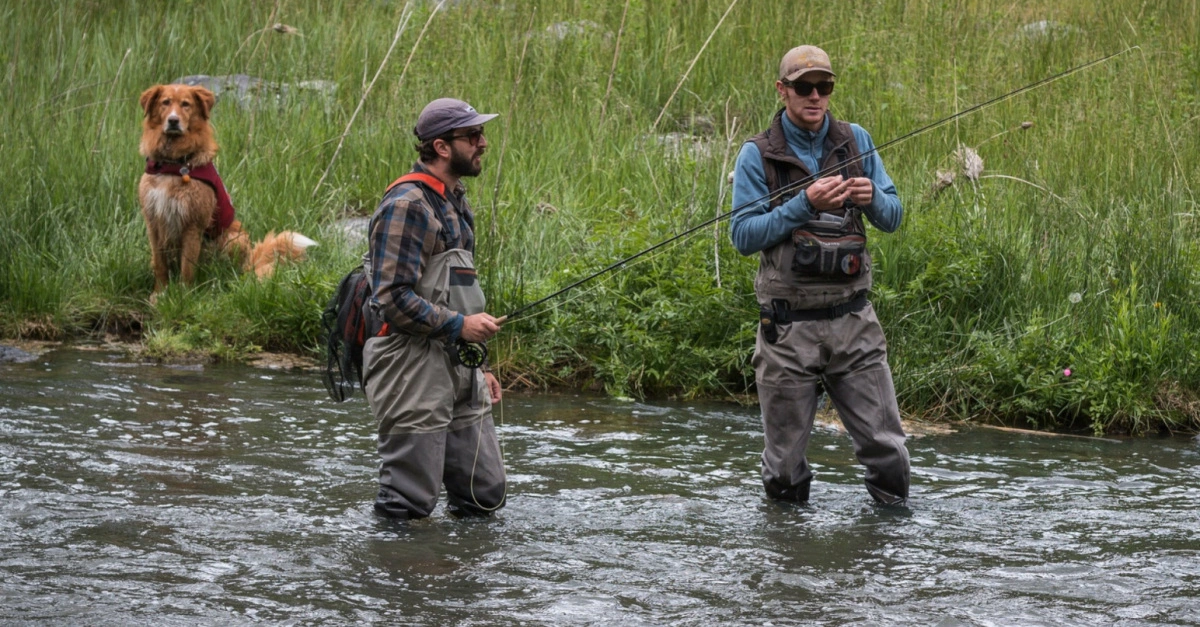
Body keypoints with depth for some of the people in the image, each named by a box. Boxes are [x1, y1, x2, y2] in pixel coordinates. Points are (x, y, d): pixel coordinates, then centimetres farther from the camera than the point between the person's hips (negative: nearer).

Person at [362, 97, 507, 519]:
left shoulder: (455, 204, 18)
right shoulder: (406, 205, -14)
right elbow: (391, 297, -20)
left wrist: (479, 368, 23)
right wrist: (460, 325, -20)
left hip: (459, 374, 9)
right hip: (413, 374, -9)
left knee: (485, 494, 9)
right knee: (408, 505, -5)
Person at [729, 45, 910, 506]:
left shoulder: (855, 141, 7)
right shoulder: (758, 155, -2)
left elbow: (892, 219, 10)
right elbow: (743, 236, -9)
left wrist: (873, 199, -13)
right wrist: (804, 205, -19)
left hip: (852, 319, 2)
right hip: (789, 326, -2)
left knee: (887, 449, 0)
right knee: (785, 461, 6)